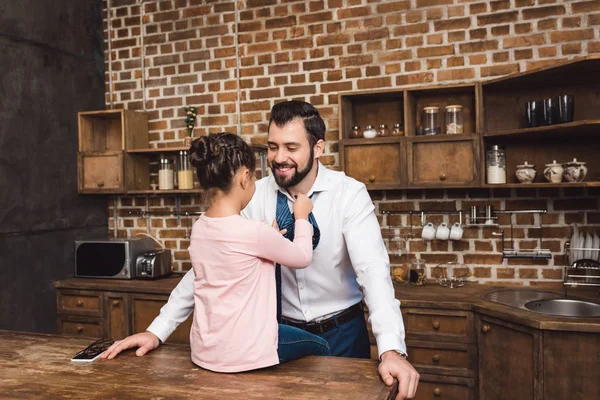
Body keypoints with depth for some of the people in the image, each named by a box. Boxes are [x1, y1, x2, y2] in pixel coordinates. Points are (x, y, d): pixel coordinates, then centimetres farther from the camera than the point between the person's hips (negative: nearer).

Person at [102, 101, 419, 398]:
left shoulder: (349, 195, -16)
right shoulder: (255, 197, -10)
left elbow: (372, 269, -25)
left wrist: (391, 350, -38)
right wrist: (158, 330, -15)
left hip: (342, 333, -1)